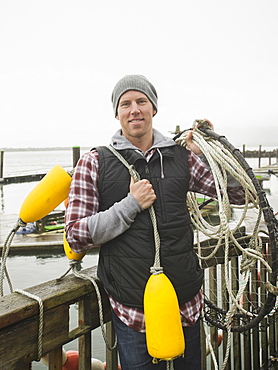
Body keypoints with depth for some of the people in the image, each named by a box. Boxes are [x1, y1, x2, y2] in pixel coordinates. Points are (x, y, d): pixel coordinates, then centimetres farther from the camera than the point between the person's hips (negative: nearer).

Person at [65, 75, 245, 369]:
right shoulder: (94, 162, -4)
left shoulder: (181, 156, 3)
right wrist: (131, 205, -16)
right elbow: (76, 237, -7)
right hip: (133, 310, -3)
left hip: (188, 305, 3)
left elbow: (238, 194, 6)